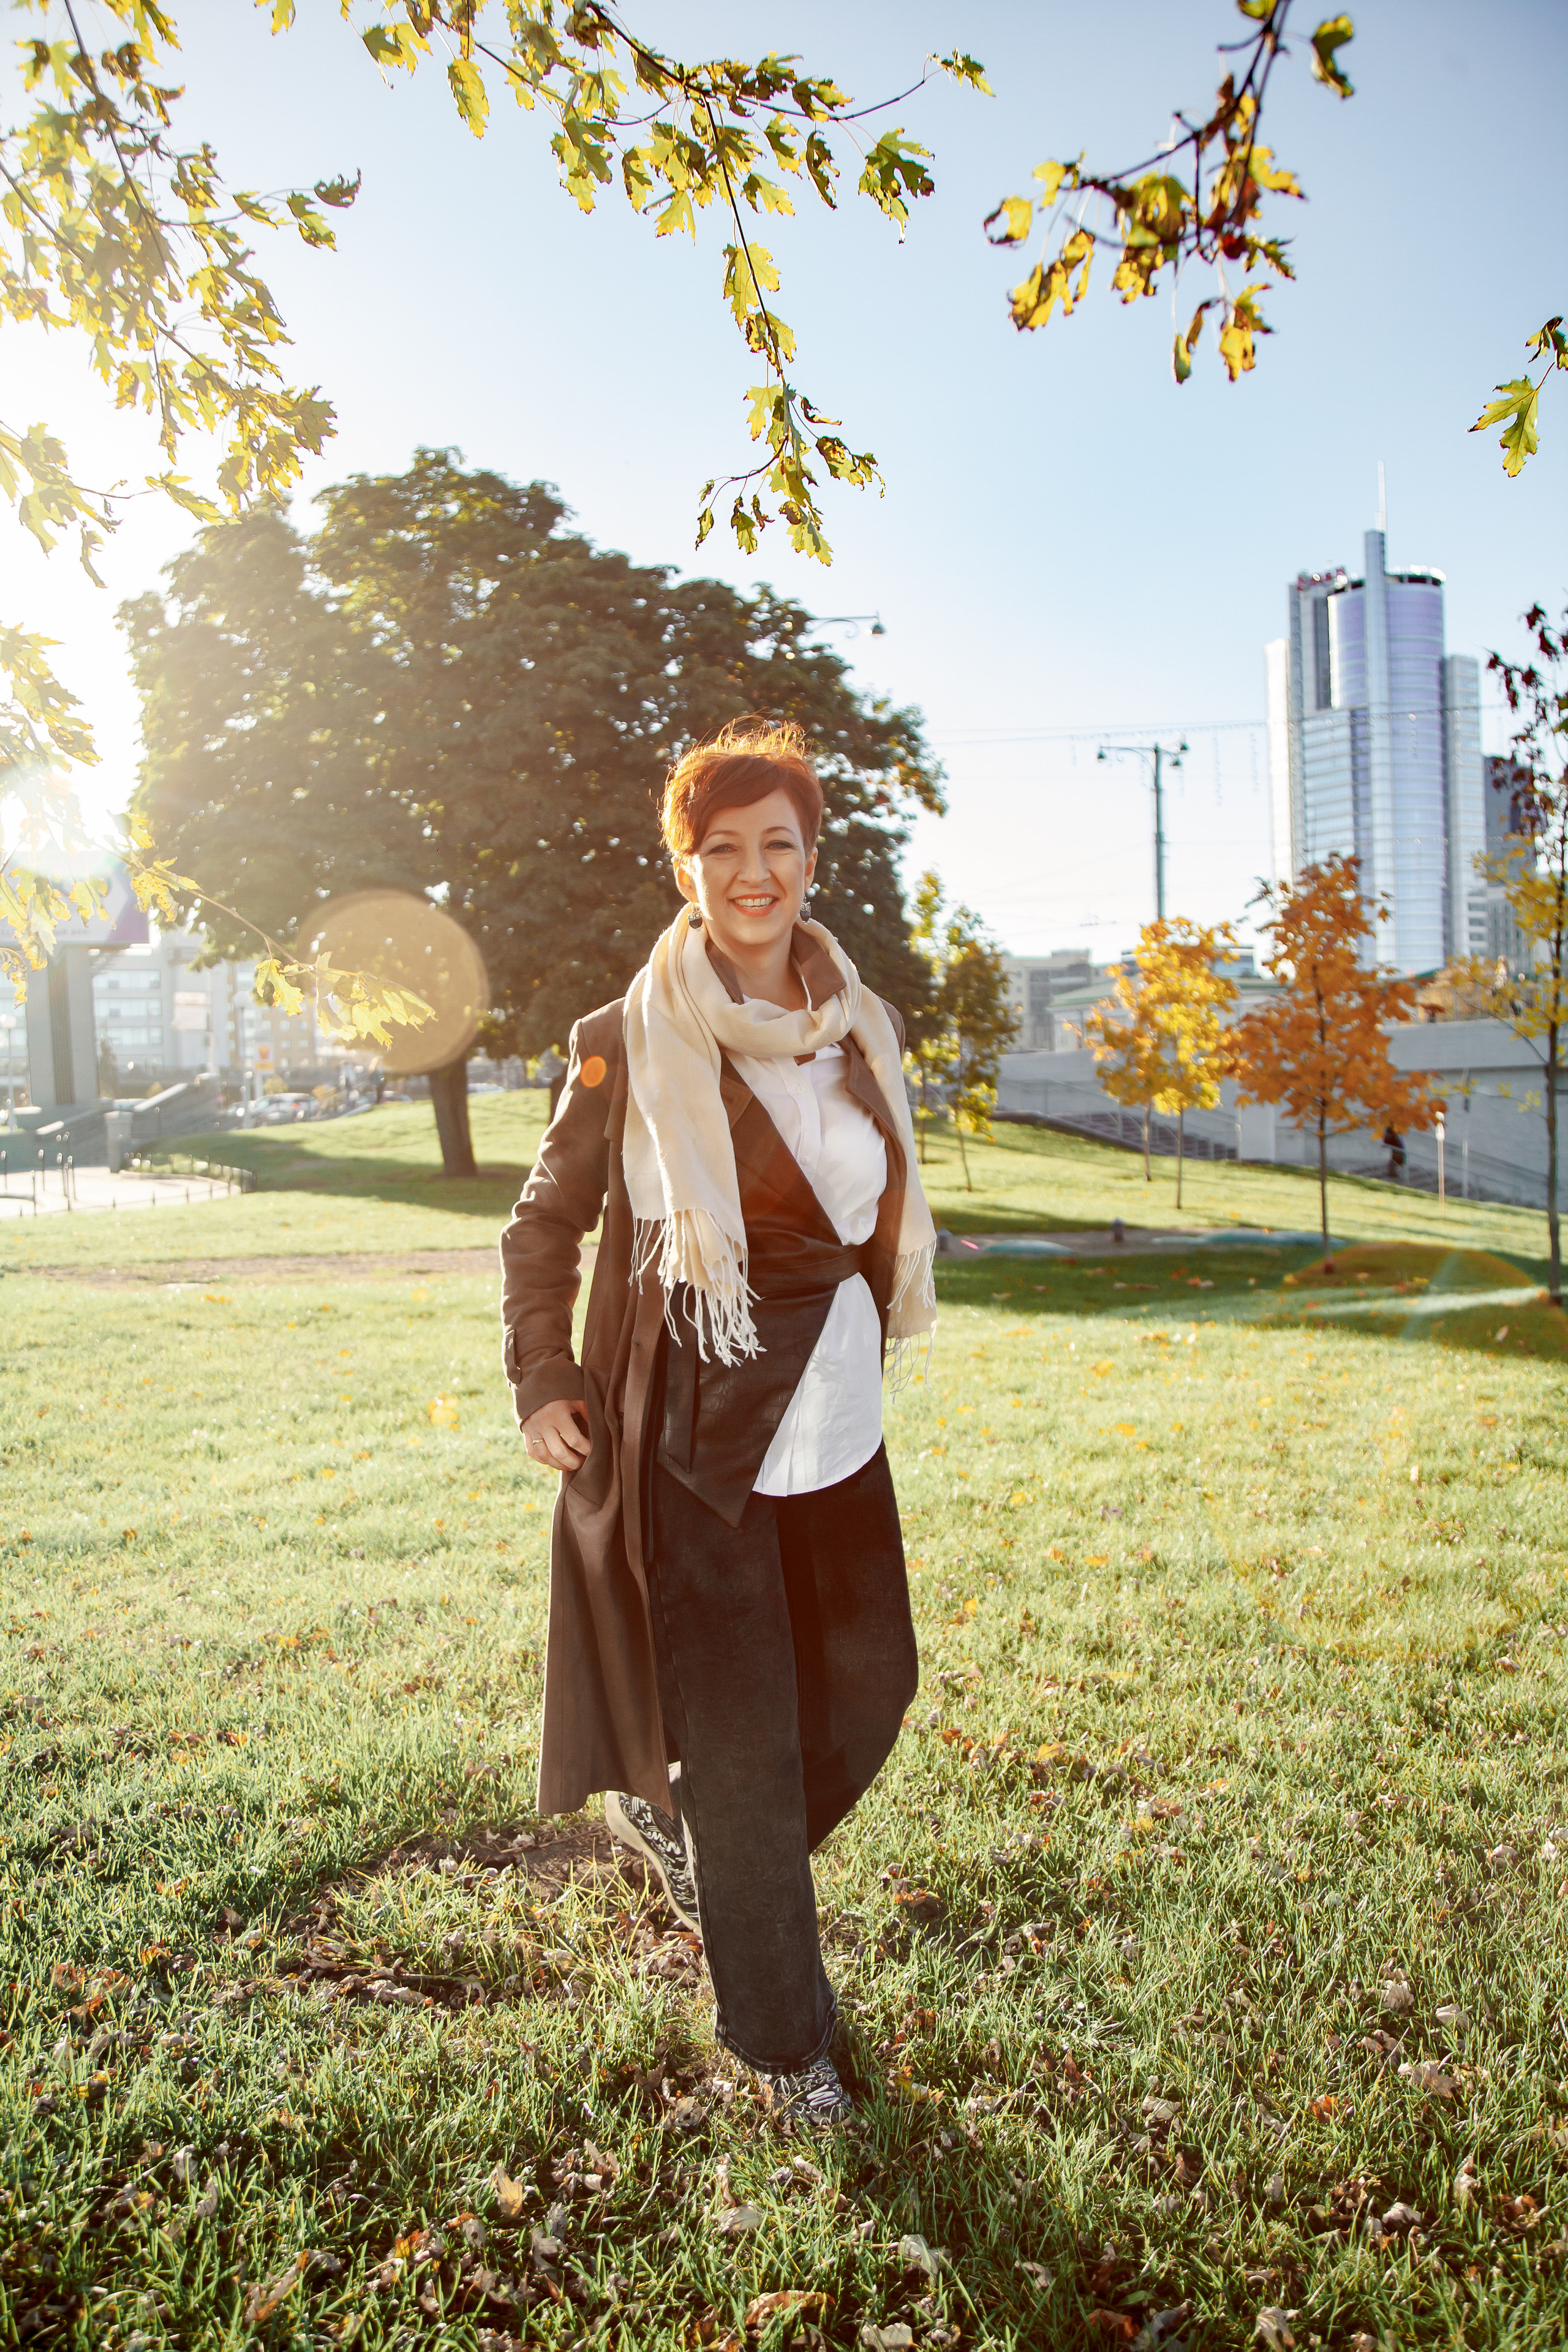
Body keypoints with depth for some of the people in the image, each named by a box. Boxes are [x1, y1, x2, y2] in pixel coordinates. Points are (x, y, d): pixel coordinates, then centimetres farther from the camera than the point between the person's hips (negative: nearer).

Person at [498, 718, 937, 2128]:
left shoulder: (862, 1031, 6)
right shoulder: (630, 1043, -7)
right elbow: (547, 1219, 2)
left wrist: (872, 1341, 16)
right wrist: (539, 1379, -4)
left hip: (833, 1407, 5)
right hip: (693, 1420, -5)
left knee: (869, 1677, 11)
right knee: (744, 1726, 2)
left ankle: (677, 1819, 41)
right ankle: (780, 2037, 23)